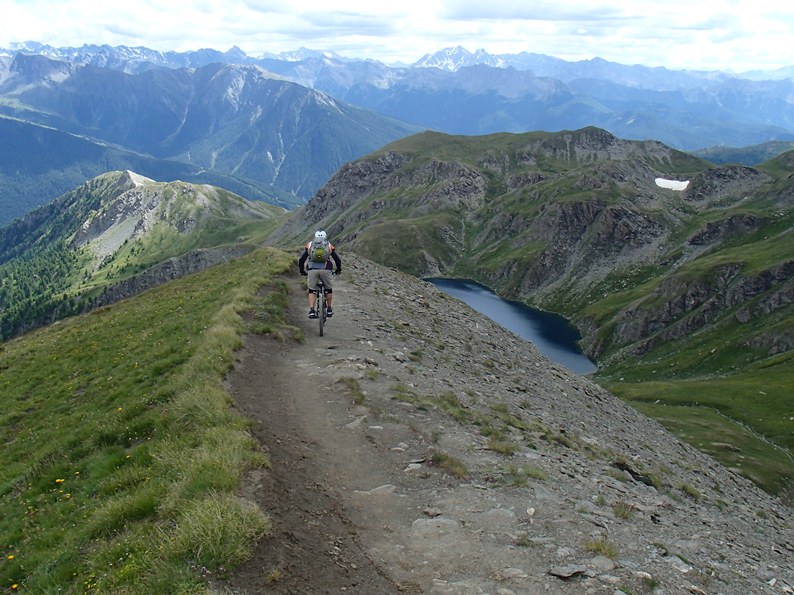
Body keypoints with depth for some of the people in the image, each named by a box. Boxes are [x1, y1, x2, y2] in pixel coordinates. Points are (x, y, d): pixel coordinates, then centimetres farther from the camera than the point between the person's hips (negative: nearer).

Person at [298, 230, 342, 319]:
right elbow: (338, 260, 18)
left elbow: (301, 260, 17)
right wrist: (338, 270, 35)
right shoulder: (329, 246, 17)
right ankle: (329, 310, 23)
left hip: (312, 270, 0)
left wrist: (302, 271, 32)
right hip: (326, 270, 0)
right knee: (329, 289, 19)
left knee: (312, 290, 12)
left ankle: (311, 311, -1)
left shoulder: (309, 245, 18)